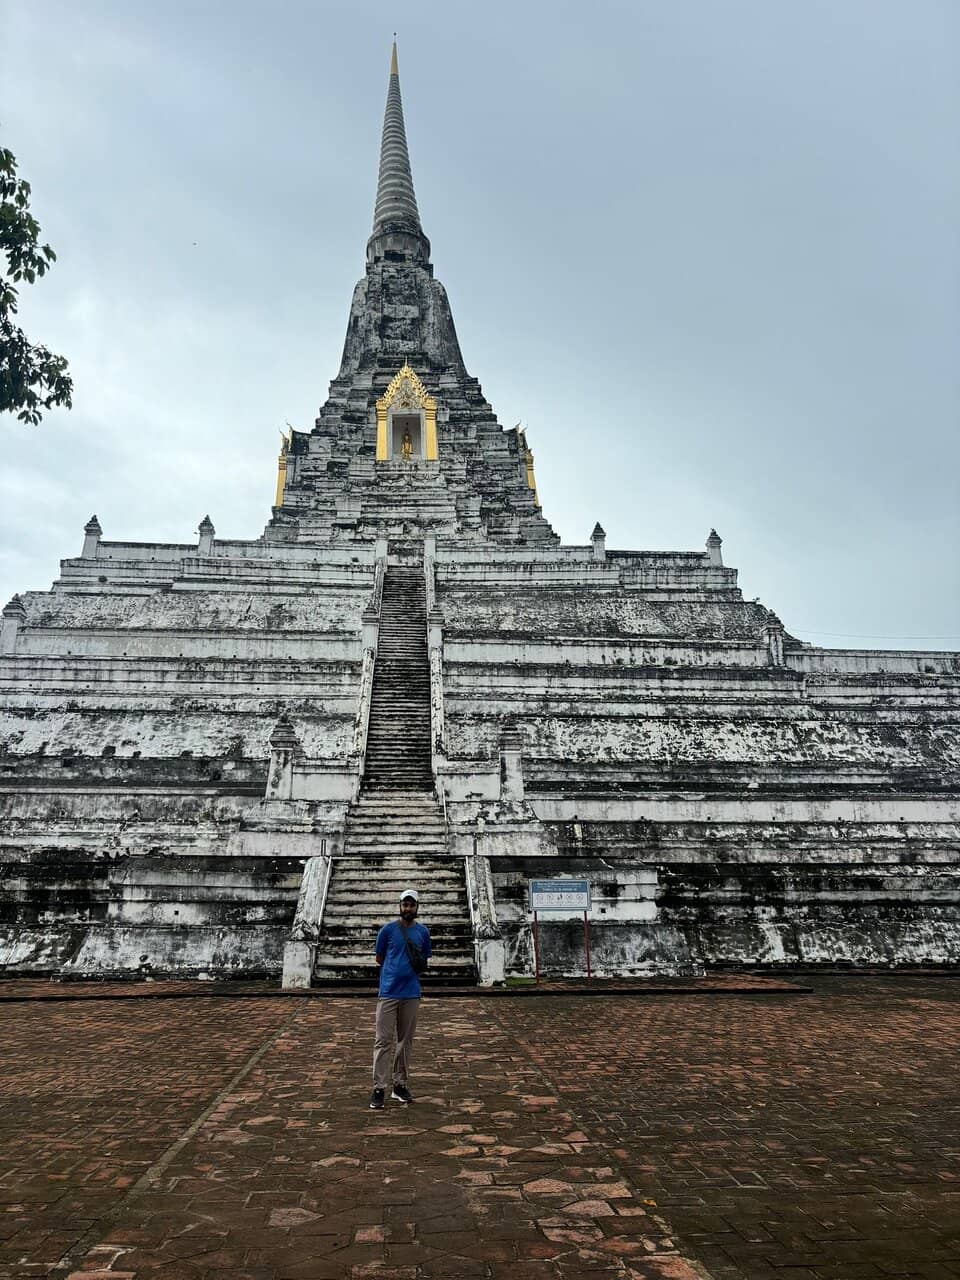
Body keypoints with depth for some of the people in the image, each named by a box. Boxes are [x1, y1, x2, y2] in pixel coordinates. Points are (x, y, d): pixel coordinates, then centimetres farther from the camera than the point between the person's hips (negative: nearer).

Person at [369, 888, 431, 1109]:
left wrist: (416, 963, -2)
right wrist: (395, 971, 3)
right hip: (388, 992, -3)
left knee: (405, 1040, 9)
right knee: (384, 1040, -4)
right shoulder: (388, 930, -2)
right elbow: (379, 959, 7)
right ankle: (379, 1088, -1)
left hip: (411, 993, 3)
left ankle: (400, 1085, 19)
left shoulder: (423, 932, 6)